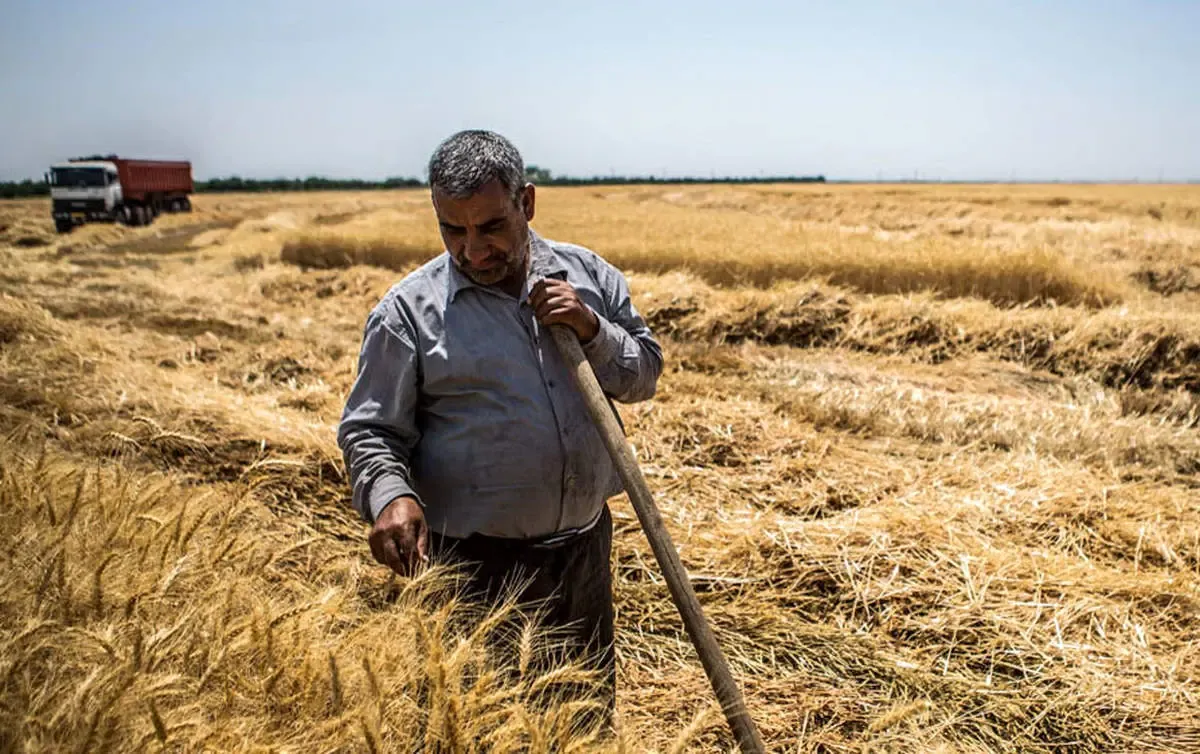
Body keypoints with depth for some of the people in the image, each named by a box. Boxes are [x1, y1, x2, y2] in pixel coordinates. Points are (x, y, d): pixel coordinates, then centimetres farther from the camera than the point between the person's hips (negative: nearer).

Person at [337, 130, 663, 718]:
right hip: (474, 563, -4)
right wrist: (390, 494, -25)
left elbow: (644, 376, 6)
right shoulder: (408, 311, -9)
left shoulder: (588, 274, 2)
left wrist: (592, 331, -13)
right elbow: (369, 429, -5)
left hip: (585, 546, 4)